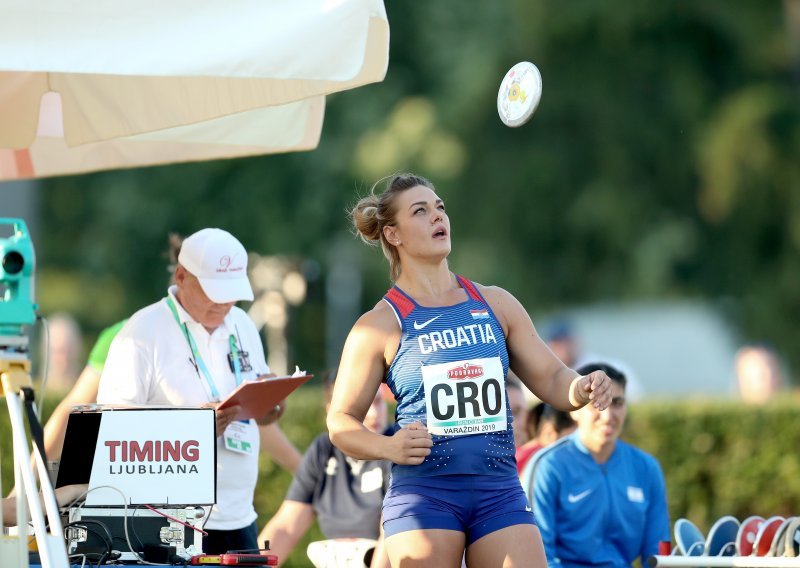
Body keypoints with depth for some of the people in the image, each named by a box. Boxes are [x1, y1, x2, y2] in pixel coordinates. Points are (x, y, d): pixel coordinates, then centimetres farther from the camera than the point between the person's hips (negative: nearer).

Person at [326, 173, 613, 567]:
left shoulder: (496, 305, 12)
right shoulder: (381, 325, 0)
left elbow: (550, 379, 14)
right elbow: (341, 422, 2)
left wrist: (582, 389, -8)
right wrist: (389, 447, -17)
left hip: (499, 491, 3)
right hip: (422, 493, -3)